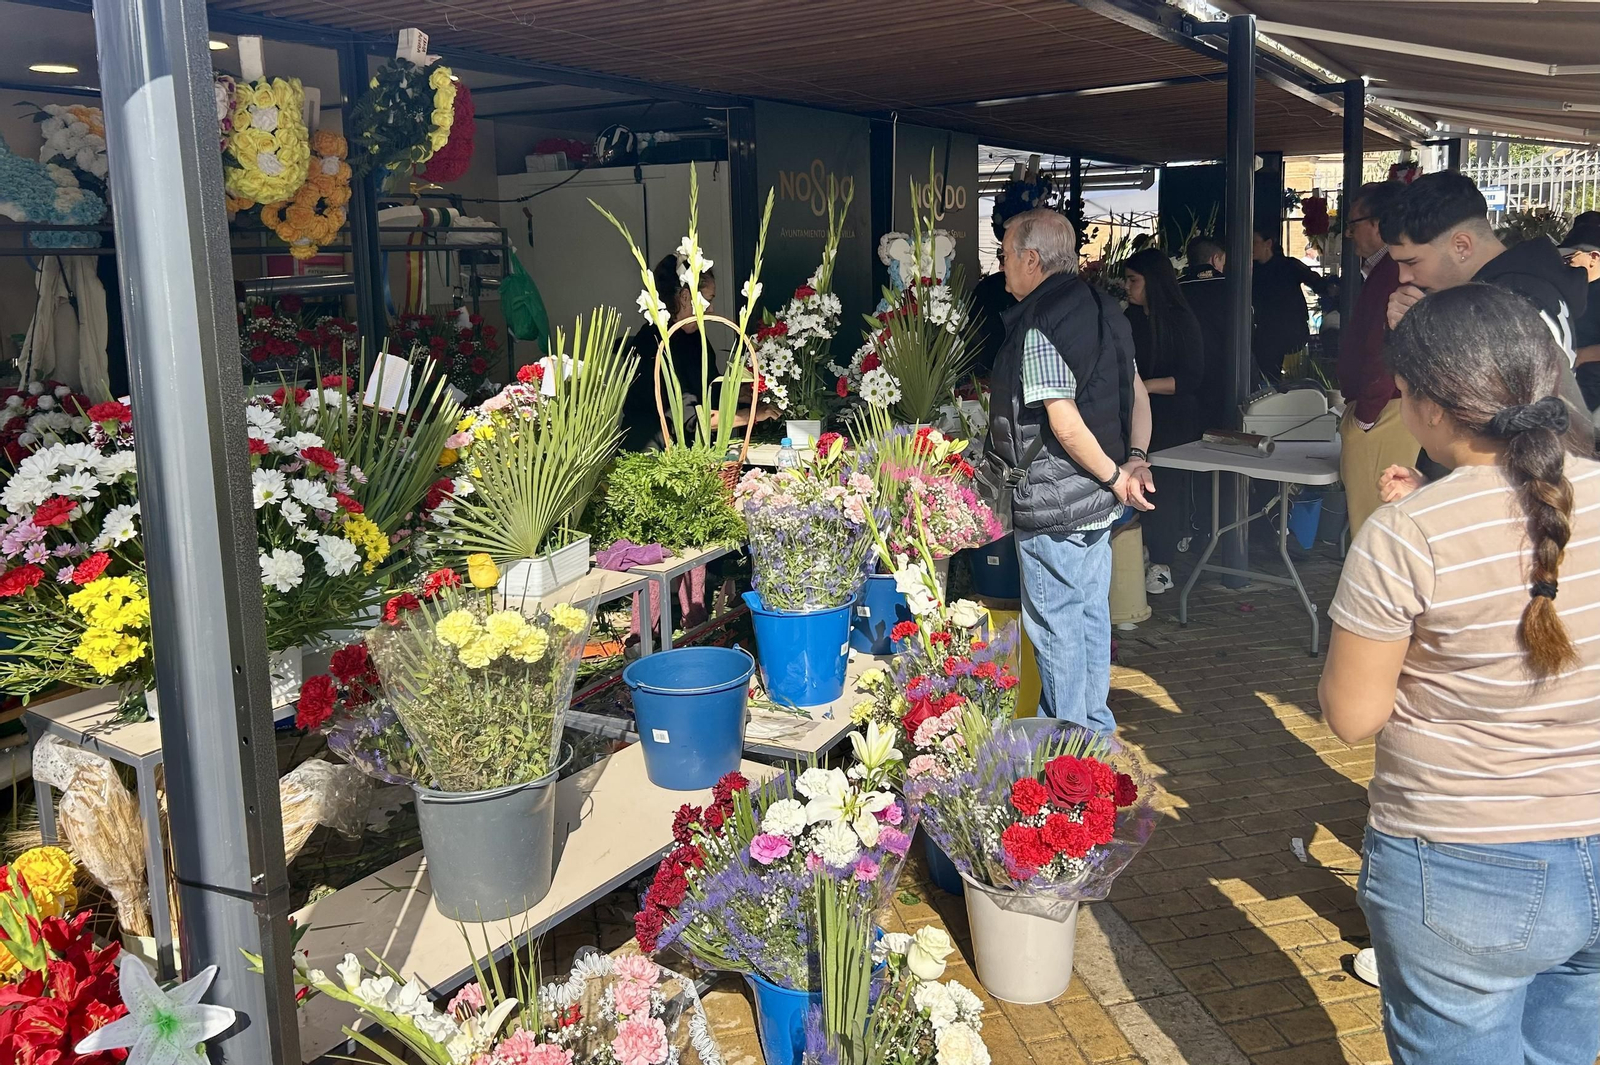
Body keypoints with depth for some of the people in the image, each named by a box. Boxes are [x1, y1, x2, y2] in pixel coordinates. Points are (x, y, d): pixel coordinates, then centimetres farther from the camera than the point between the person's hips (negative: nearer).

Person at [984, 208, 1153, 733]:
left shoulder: (1038, 326, -18)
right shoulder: (1101, 307, 10)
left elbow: (1064, 422, -23)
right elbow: (1137, 392, 11)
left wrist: (1113, 476, -15)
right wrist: (1135, 459, 1)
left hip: (1053, 503, -9)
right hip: (1097, 499, 9)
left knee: (1055, 625, 3)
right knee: (1091, 614, 18)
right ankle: (1095, 725, 31)